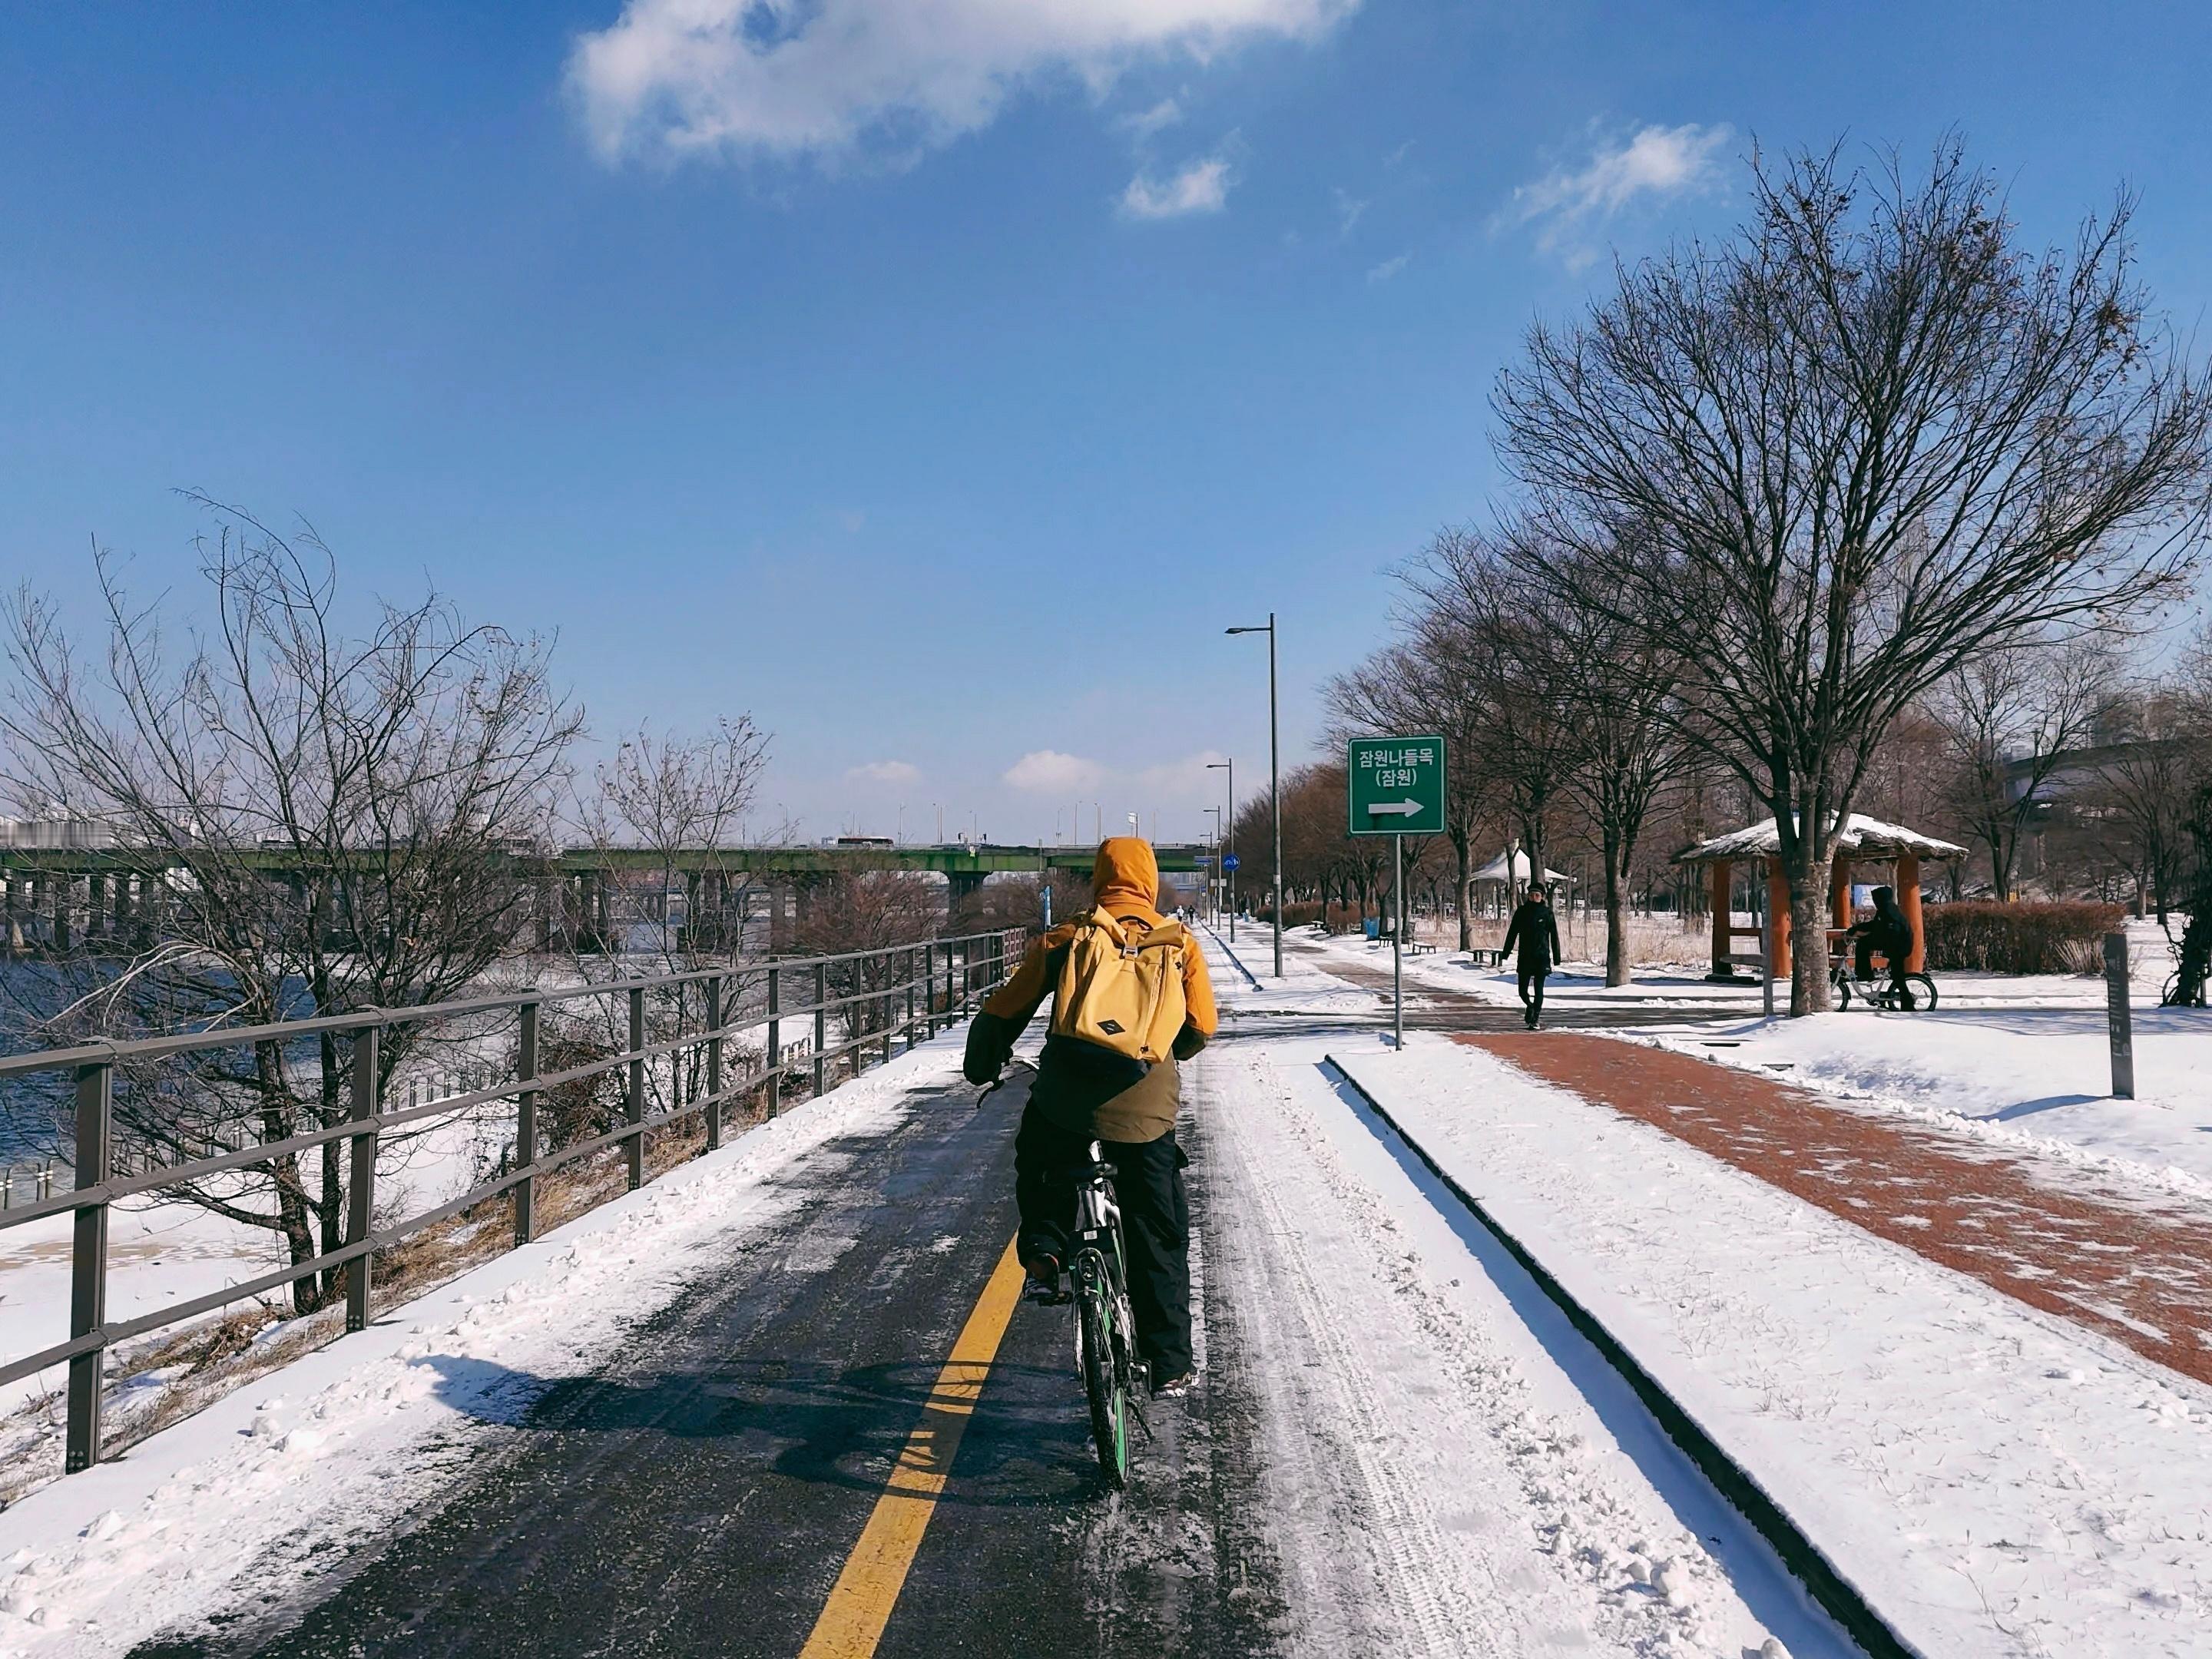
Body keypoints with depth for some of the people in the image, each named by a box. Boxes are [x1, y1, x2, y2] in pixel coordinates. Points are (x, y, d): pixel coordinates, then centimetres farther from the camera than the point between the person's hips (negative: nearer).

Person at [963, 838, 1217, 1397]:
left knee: (1041, 1169, 35)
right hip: (1145, 1109, 0)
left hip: (1064, 1098, 0)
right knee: (1160, 1239, 16)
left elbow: (1001, 1014, 9)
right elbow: (1202, 1027, 12)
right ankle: (1170, 1365, 22)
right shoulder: (1179, 943, 8)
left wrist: (983, 1068, 28)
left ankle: (1044, 1250, 16)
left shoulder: (1063, 939, 7)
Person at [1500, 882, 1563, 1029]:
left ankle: (1535, 1019, 3)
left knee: (1538, 989, -4)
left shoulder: (1547, 913, -1)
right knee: (1522, 989, 4)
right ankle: (1530, 1006, 33)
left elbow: (1554, 936, 1)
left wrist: (1557, 958, -2)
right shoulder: (1521, 911, 4)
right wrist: (1505, 953, 4)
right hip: (1525, 956, 2)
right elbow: (1512, 933, 8)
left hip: (1542, 957, -2)